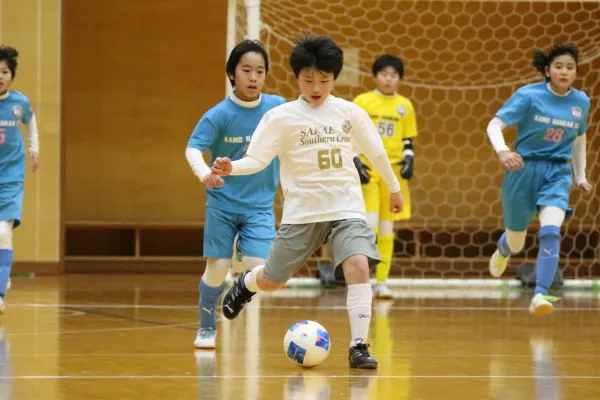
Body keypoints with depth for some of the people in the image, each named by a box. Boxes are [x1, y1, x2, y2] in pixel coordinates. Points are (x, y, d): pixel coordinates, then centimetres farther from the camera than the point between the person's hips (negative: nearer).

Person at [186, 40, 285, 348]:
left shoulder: (278, 107, -4)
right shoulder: (219, 115, -13)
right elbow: (193, 148, -21)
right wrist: (204, 173, -40)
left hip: (260, 205, 1)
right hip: (223, 202, -1)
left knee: (257, 268, -14)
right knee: (217, 268, -1)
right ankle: (207, 328, 21)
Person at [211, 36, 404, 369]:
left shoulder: (350, 113, 3)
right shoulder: (281, 117, -4)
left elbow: (375, 152, 16)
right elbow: (257, 159, -8)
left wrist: (394, 187, 25)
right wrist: (231, 168, -28)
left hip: (347, 208, 1)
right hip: (302, 212, -1)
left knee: (358, 265, -24)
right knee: (271, 281, 5)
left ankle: (358, 345, -18)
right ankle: (246, 283, 44)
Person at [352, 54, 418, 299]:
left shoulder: (405, 106, 8)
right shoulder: (362, 102, 0)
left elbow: (407, 141, 14)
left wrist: (409, 159, -4)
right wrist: (355, 162, -11)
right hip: (367, 171, -3)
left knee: (387, 228, 5)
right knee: (369, 225, -14)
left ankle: (382, 282, 10)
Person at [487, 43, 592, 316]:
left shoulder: (581, 102, 2)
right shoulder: (529, 96, -11)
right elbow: (495, 125, -15)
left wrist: (580, 176, 16)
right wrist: (502, 150, -34)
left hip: (558, 173, 1)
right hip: (524, 169, -1)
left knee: (551, 231, -25)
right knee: (516, 244, 13)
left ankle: (540, 295, -25)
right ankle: (503, 250, 52)